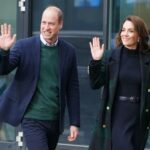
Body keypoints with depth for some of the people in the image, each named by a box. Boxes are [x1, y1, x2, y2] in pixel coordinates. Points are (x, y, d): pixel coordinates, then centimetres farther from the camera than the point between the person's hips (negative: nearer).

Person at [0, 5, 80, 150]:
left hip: (55, 120, 4)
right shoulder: (24, 46, -6)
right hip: (33, 119, -4)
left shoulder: (69, 51, 2)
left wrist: (74, 122, 4)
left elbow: (72, 89, 6)